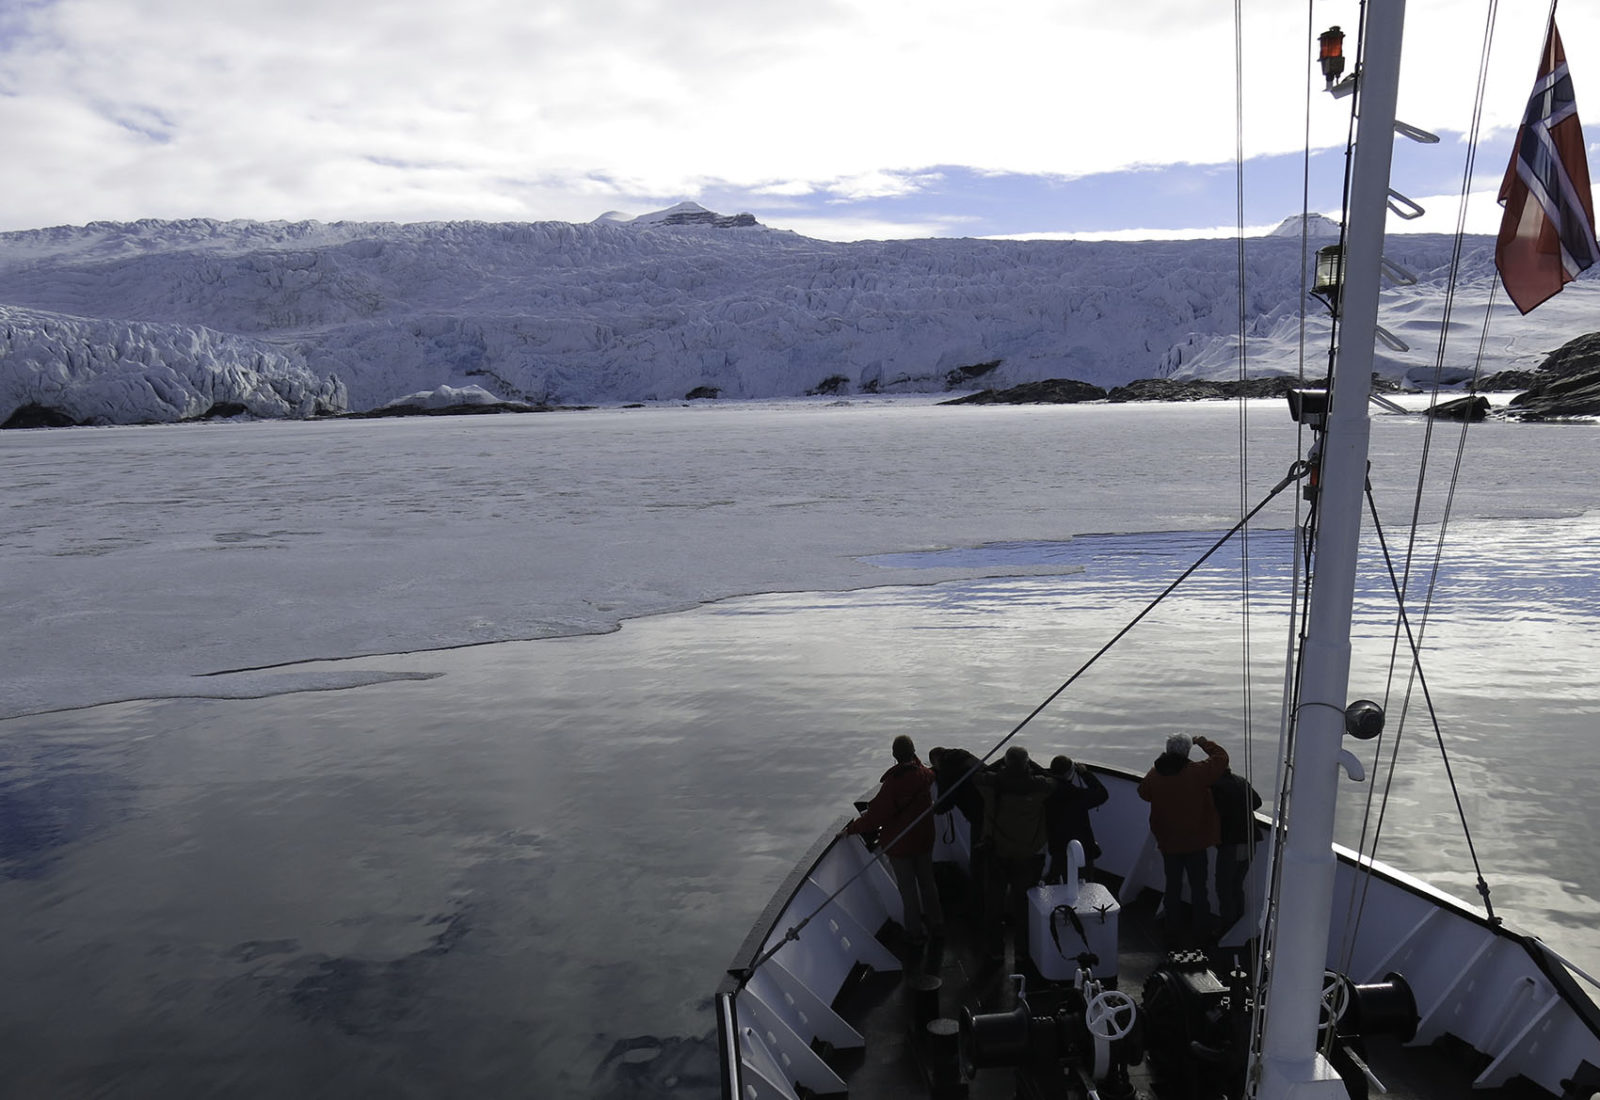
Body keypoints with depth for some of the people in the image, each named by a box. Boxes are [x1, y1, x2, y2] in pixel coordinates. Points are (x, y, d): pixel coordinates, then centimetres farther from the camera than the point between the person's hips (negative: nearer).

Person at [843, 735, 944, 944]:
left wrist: (852, 828, -11)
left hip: (899, 843, -5)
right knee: (927, 881, 22)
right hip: (924, 839, 5)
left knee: (907, 887, 11)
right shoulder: (924, 775, -11)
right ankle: (936, 924, 35)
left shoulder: (891, 783, -27)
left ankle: (915, 930, 23)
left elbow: (876, 814, -23)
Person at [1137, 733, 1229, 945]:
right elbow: (1221, 757, -8)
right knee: (1198, 887, 11)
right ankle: (1199, 932, 19)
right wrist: (1204, 743, 8)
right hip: (1195, 842, -3)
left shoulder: (1154, 775, -8)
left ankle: (1173, 931, 23)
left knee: (1172, 887, 15)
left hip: (1168, 843, 3)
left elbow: (1143, 792, 11)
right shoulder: (1197, 772, -19)